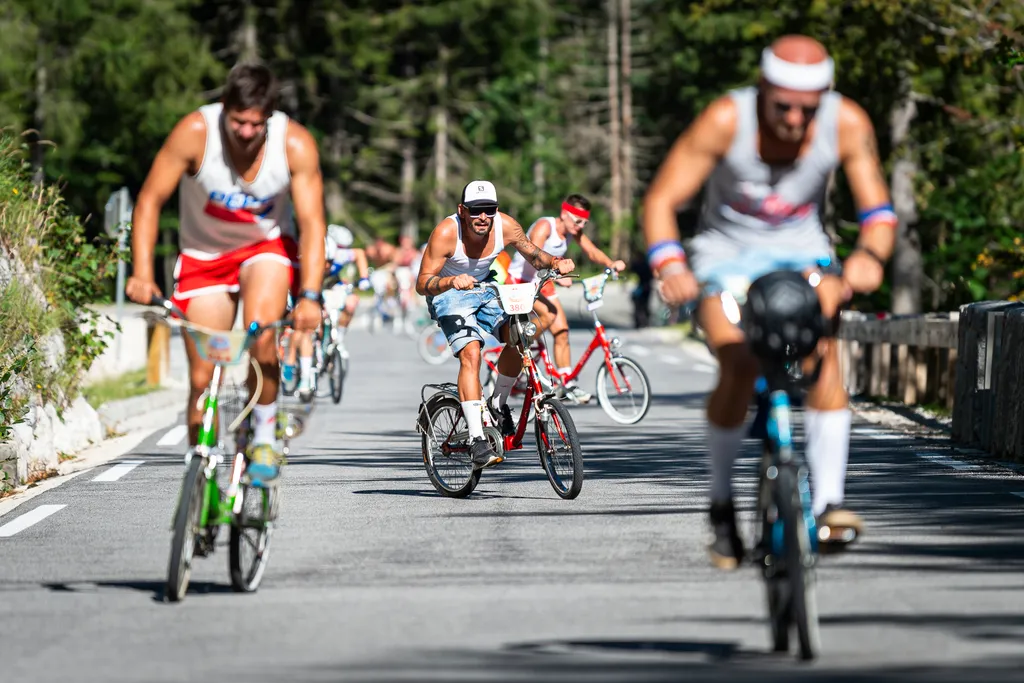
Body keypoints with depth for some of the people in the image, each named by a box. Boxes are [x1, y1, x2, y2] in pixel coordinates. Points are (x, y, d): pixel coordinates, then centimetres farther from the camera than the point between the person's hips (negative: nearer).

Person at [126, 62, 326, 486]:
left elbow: (312, 223, -23)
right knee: (203, 379, -4)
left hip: (267, 247, -1)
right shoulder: (195, 132, -25)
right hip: (204, 255, 1)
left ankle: (264, 438, -10)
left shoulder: (296, 145, -23)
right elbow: (149, 201, -20)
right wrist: (142, 273, -30)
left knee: (261, 333, -29)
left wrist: (310, 296, -35)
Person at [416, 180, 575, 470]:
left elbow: (534, 254, 0)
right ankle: (477, 441, -31)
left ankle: (498, 404, 4)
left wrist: (555, 262, -21)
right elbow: (422, 283, -29)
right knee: (470, 353, -26)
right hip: (449, 293, -4)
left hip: (484, 289, 4)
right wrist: (452, 281, -47)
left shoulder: (505, 226, -18)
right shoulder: (446, 233, -28)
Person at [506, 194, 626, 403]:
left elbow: (592, 251, -8)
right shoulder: (544, 226, -26)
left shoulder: (574, 230, -4)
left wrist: (611, 263, -29)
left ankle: (566, 385, 8)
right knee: (549, 313, -30)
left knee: (562, 331, 1)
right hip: (519, 279, -7)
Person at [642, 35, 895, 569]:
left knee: (821, 346, -29)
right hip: (727, 251, -2)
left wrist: (870, 255, -40)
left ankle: (828, 502, -29)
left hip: (801, 249, 2)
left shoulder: (847, 123, -18)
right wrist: (670, 266, -40)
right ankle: (721, 505, -1)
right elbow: (661, 199, -21)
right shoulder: (726, 120, -24)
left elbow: (877, 209, -16)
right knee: (739, 368, -25)